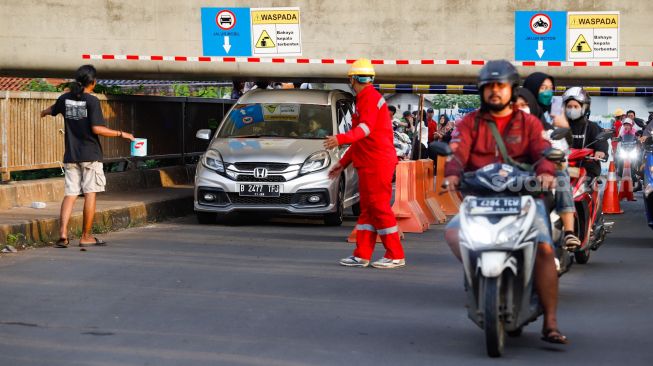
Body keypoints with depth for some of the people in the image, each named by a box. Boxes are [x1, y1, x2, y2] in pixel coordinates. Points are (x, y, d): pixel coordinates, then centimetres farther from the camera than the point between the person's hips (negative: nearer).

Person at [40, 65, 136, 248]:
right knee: (90, 194, 2)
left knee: (70, 194, 4)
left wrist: (44, 112, 53)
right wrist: (121, 134, -7)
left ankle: (63, 234, -8)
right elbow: (97, 129, -17)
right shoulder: (92, 101, -10)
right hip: (90, 155, -5)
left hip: (71, 156, 5)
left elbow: (53, 109, 29)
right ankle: (86, 236, 5)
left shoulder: (65, 99, 7)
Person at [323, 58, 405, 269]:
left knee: (380, 207, -9)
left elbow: (366, 128, -29)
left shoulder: (370, 97, -11)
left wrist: (341, 139, -43)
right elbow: (361, 139, 29)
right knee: (367, 209, 9)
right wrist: (343, 163, 29)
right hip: (368, 164, 11)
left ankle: (396, 256, -5)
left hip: (377, 163, -11)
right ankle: (362, 255, 11)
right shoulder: (366, 99, 24)